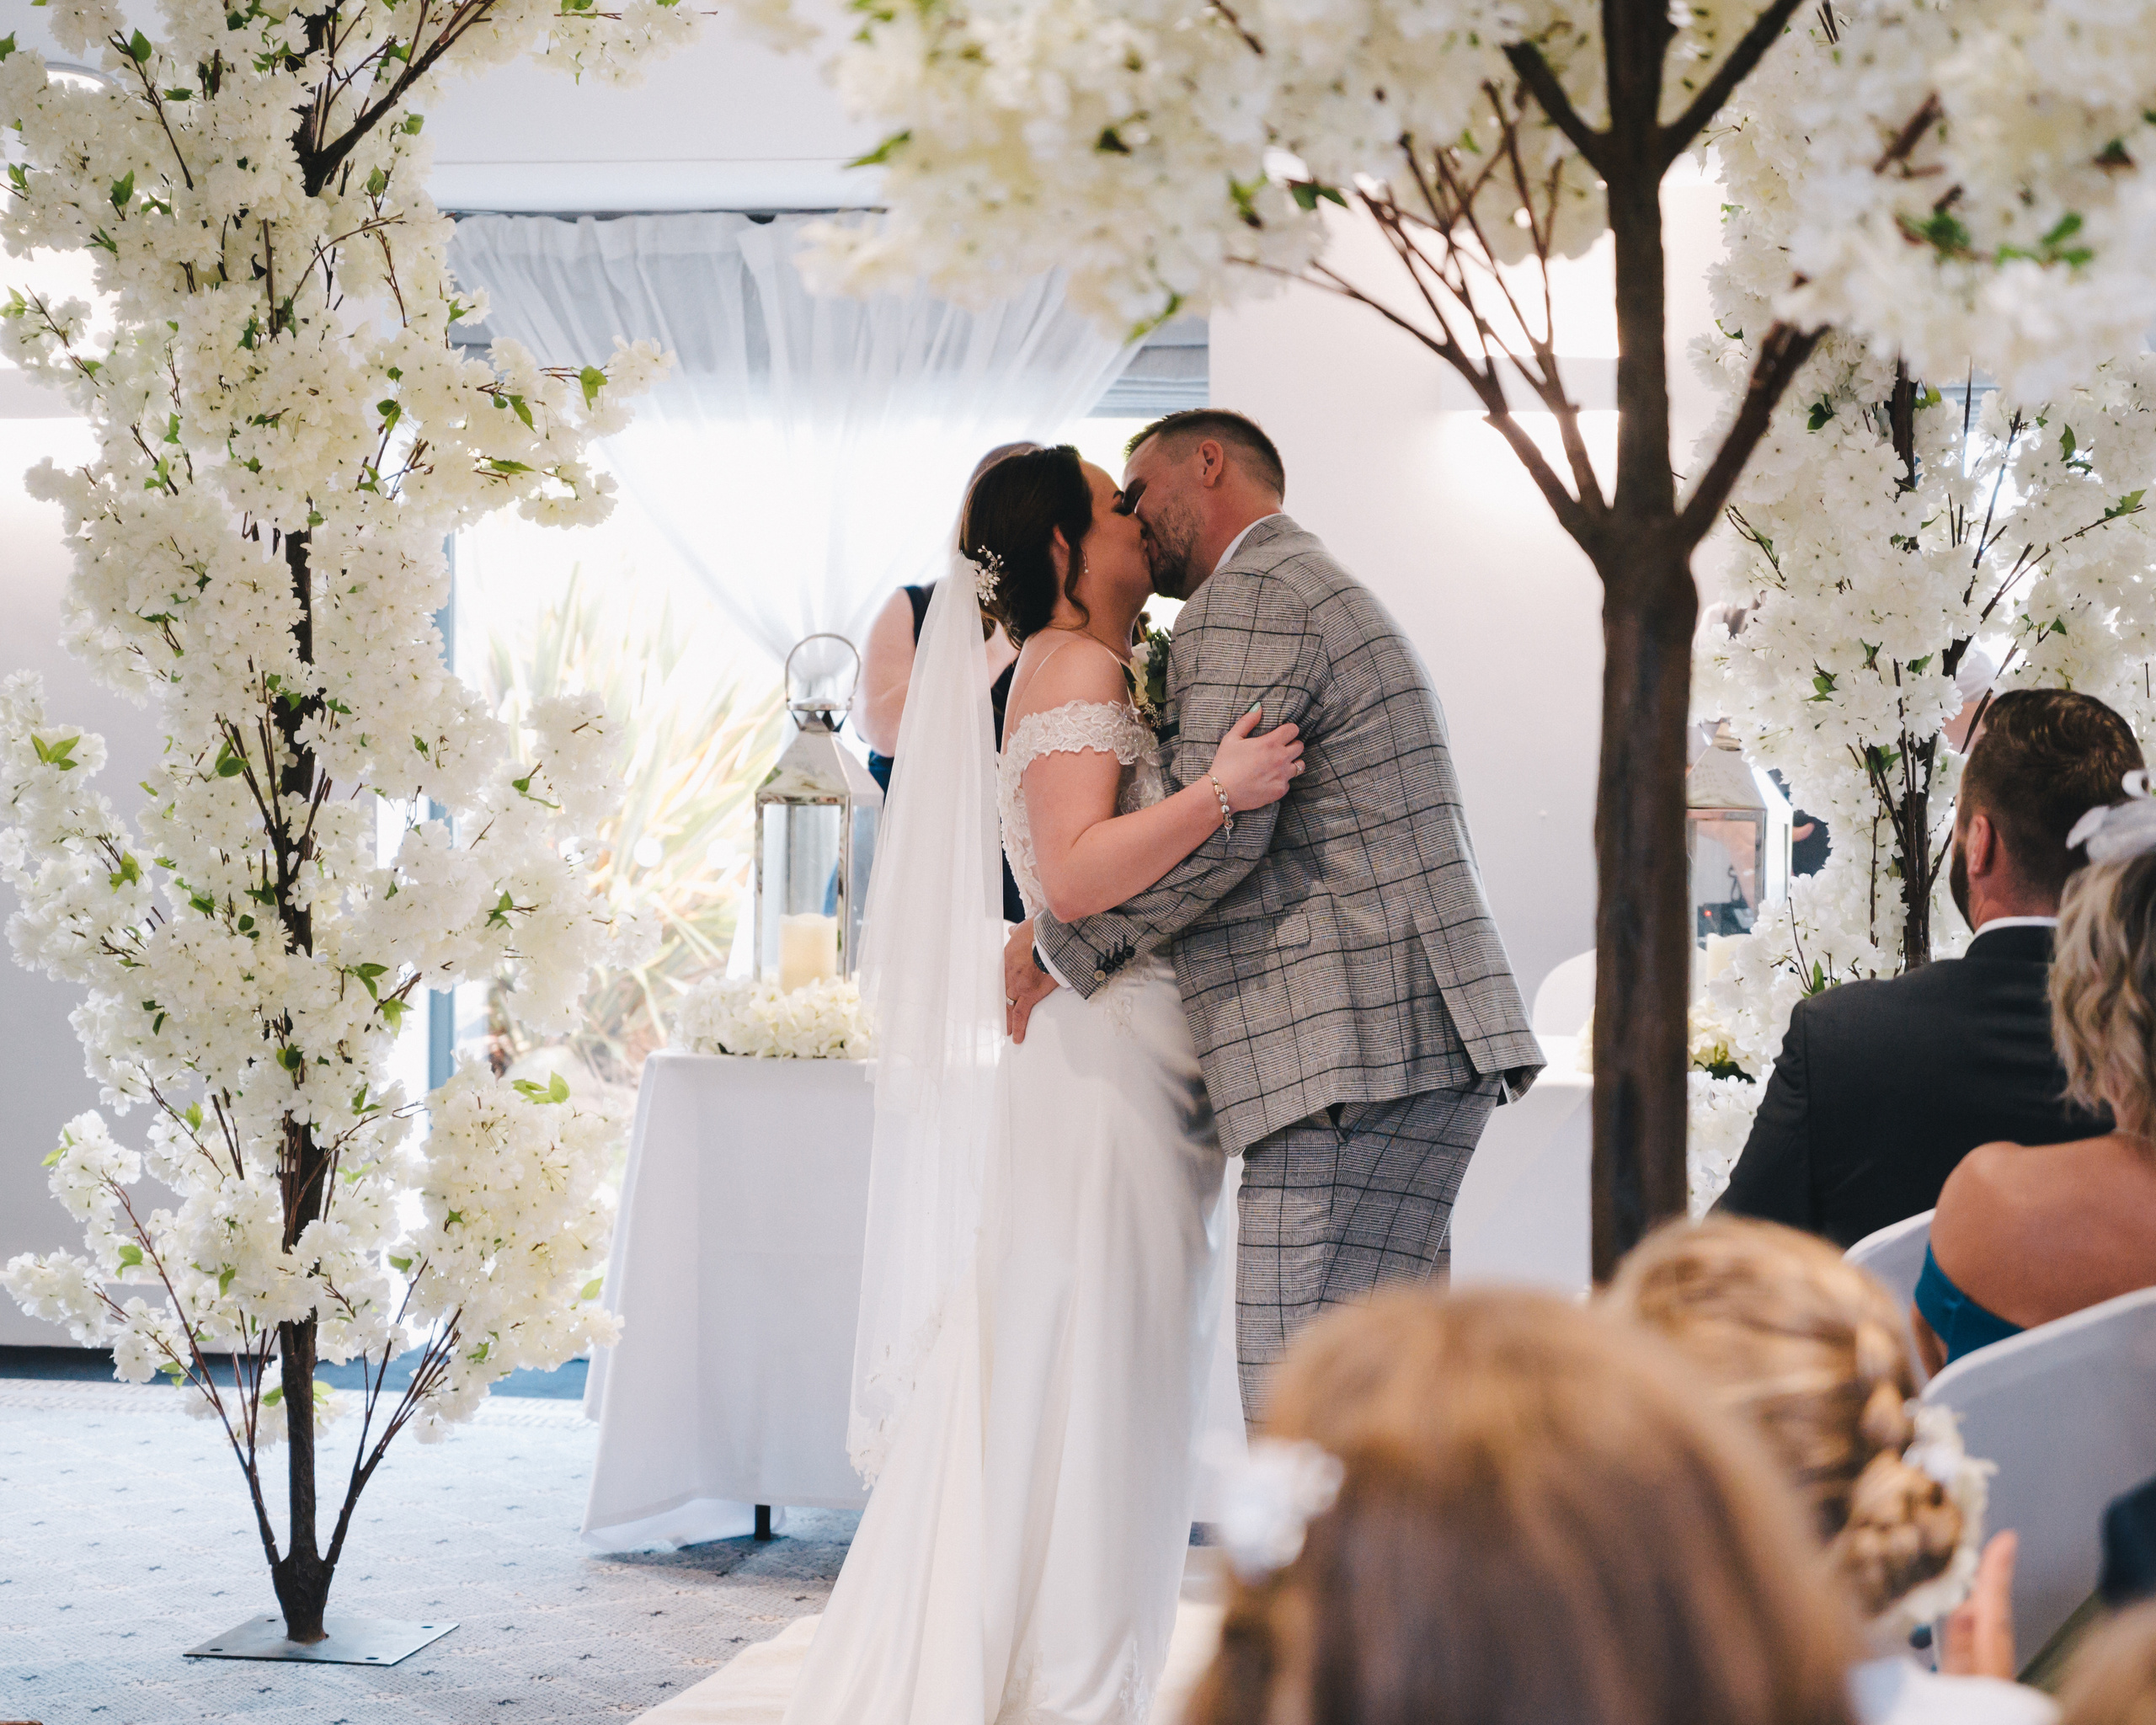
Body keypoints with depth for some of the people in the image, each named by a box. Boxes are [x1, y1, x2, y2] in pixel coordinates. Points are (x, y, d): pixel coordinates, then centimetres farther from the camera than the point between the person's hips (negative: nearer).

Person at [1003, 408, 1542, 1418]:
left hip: (1355, 1062, -10)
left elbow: (1215, 832, -13)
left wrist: (1058, 950, 0)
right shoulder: (1324, 593, 28)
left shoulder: (1248, 597, -5)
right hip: (1413, 1053, 11)